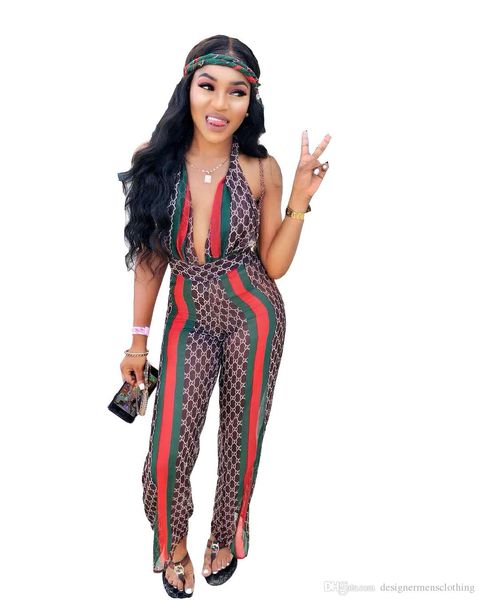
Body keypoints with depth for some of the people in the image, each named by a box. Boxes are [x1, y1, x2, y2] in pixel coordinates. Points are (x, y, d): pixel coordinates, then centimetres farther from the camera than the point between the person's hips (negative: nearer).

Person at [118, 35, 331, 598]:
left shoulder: (262, 169, -7)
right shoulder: (155, 161, -5)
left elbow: (274, 265, -3)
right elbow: (149, 258, 1)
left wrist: (300, 199, -14)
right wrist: (138, 340, 5)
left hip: (253, 315, 0)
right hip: (188, 317, 1)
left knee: (242, 435, 12)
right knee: (169, 447, -2)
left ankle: (227, 533, 43)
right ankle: (172, 545, 31)